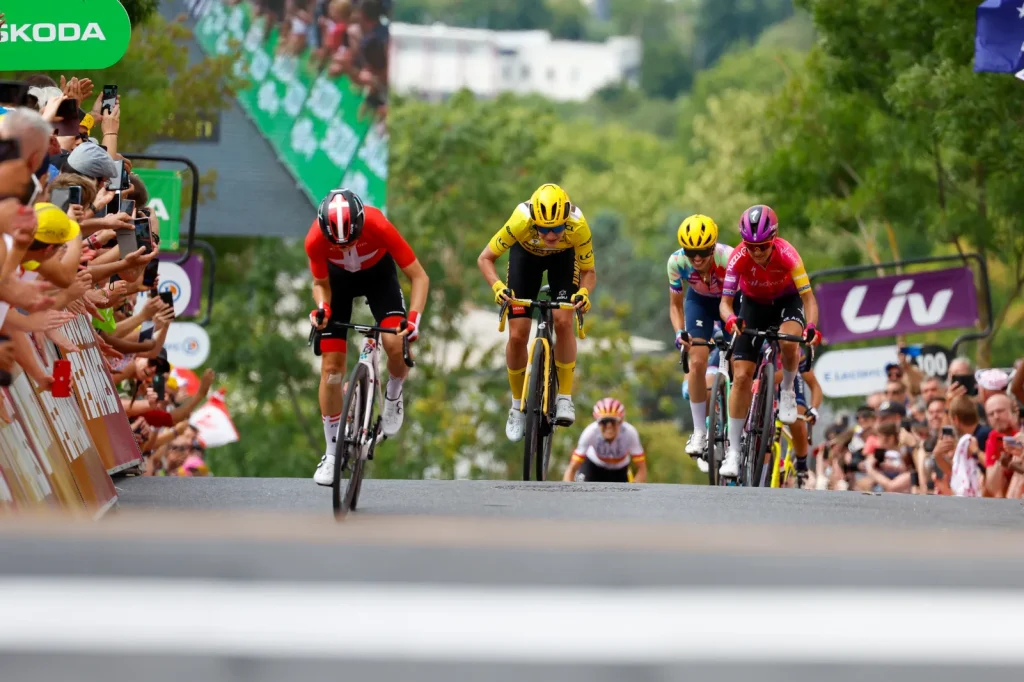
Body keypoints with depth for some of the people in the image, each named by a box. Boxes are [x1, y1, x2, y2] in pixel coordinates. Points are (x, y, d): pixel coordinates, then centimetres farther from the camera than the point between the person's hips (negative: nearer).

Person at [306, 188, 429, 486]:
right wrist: (322, 307, -33)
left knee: (396, 344, -27)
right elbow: (321, 284, -12)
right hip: (338, 277, 1)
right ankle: (332, 453, 6)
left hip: (378, 274, -1)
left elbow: (419, 276, -27)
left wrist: (414, 317, -41)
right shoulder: (315, 239, -33)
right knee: (331, 367, -5)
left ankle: (393, 395, 7)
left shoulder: (378, 227, -37)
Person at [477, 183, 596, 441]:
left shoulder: (578, 226, -38)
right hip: (526, 253, 0)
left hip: (564, 256, 0)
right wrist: (498, 286, -44)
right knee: (517, 335, -7)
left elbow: (589, 272, -21)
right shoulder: (521, 221, -40)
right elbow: (485, 258, -26)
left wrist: (584, 292, -43)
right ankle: (518, 406, 13)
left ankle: (565, 397, -6)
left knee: (563, 321, -22)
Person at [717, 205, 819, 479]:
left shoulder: (787, 255, -31)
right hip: (753, 304, 1)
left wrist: (811, 326, -48)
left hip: (786, 302, -1)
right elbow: (725, 301, -25)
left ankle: (787, 391, -5)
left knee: (788, 341, -37)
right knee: (741, 376, -10)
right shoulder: (739, 258, -28)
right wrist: (730, 319, -48)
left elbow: (808, 297, -29)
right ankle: (733, 451, -3)